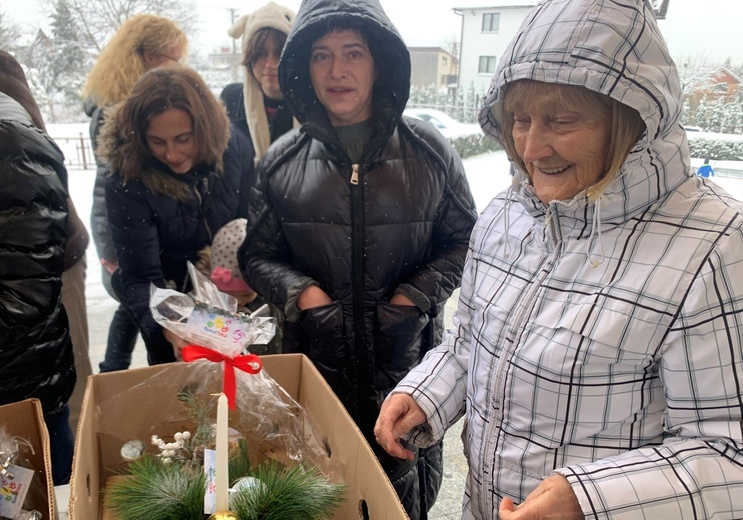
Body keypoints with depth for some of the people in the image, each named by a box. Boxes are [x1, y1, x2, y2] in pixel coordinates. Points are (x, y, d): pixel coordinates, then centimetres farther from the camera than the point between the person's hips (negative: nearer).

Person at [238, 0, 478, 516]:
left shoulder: (428, 151, -4)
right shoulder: (282, 161, 0)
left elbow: (464, 237, 4)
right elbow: (258, 254, 8)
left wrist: (417, 294, -9)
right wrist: (298, 290, -11)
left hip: (407, 361, 0)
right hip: (315, 359, 1)